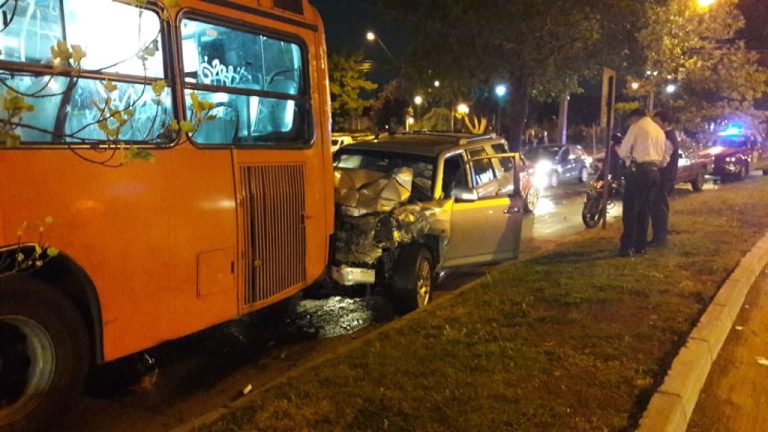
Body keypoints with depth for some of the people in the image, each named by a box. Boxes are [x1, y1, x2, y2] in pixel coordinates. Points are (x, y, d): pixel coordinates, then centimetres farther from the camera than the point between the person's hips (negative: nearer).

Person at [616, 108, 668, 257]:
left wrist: (618, 148, 15)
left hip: (638, 171, -7)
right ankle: (640, 246, 16)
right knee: (643, 210, 13)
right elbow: (663, 160, 20)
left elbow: (623, 152, -5)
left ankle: (627, 247, -7)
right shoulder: (660, 131, 20)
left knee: (630, 210, -5)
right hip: (654, 172, 7)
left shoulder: (637, 127, -2)